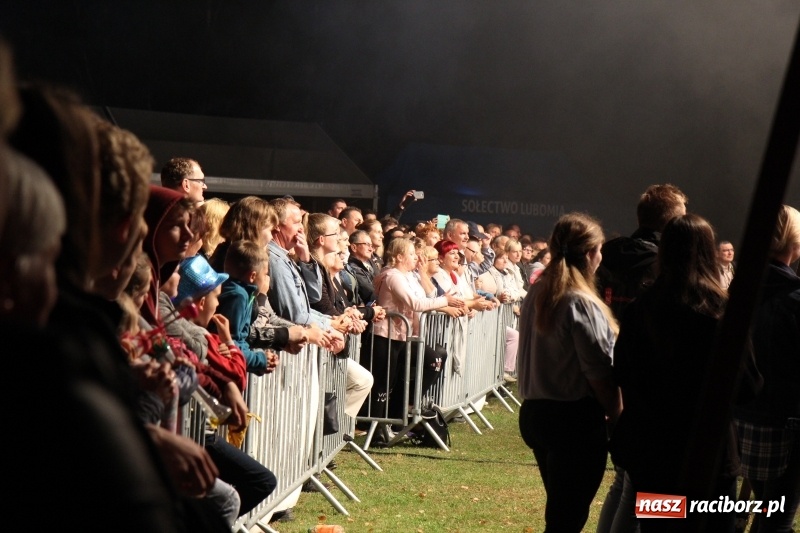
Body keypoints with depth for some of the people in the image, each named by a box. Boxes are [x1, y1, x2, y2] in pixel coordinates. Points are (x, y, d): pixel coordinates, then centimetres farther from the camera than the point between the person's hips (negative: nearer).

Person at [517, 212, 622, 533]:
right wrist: (618, 417, -5)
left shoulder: (536, 296, 7)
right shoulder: (582, 304, -17)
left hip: (535, 412, 8)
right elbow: (600, 373, -17)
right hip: (576, 419, -8)